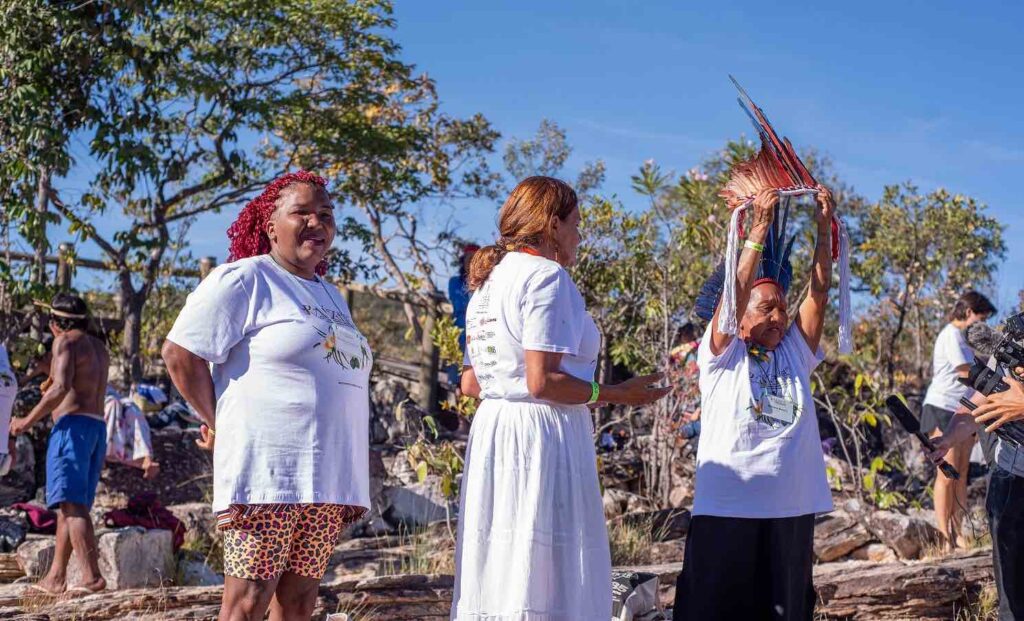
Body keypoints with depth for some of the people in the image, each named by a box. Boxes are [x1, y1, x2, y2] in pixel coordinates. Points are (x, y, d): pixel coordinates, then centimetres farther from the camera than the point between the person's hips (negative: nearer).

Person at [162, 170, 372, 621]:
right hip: (267, 472, -7)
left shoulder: (331, 296, 21)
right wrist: (221, 425, -2)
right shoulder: (244, 280, -2)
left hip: (327, 479, 7)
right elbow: (180, 353, -7)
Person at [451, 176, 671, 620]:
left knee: (495, 580, 10)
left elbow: (470, 383, 18)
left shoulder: (488, 281, 18)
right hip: (541, 436, -9)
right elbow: (542, 381, -17)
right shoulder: (546, 275, -9)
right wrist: (619, 394, -7)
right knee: (543, 579, -7)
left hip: (492, 432, 9)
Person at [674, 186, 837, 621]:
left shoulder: (795, 353, 13)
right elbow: (735, 291, -12)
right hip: (726, 508, -4)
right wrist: (759, 228, -15)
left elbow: (819, 290, 6)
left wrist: (825, 227, -1)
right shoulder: (722, 355, 2)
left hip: (792, 508, 4)